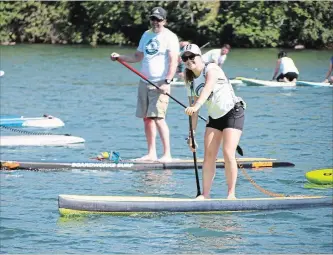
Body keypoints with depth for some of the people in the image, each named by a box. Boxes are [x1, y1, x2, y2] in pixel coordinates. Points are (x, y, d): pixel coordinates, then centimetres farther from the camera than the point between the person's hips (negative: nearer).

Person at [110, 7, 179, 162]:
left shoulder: (170, 37, -6)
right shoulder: (146, 35, 15)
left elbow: (173, 61, -13)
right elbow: (138, 57, 21)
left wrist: (167, 82, -22)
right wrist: (120, 57, 6)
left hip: (160, 84, -7)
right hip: (144, 82, 7)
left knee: (158, 118, -15)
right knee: (147, 118, 6)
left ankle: (167, 154, -13)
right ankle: (151, 153, 11)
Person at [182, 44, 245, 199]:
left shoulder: (211, 69, -15)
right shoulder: (191, 81, 6)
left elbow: (208, 89, -35)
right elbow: (193, 108, 8)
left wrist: (196, 106, -51)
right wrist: (192, 133, 2)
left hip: (232, 112, -7)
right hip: (214, 117, 7)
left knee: (228, 153, -16)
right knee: (209, 155, -3)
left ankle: (231, 194, -9)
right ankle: (205, 194, -2)